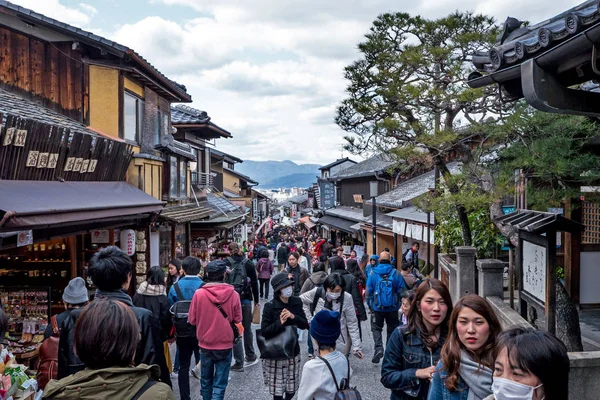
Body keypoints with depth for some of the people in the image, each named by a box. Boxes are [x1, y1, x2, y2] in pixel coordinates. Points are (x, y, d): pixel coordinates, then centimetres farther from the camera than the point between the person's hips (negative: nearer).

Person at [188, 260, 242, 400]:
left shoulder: (199, 293, -14)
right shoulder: (233, 294, -14)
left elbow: (192, 320, -4)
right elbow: (238, 321, -3)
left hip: (205, 344, 1)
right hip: (226, 345, -1)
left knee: (206, 381, 20)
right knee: (220, 384, 7)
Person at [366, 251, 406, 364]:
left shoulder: (373, 273, -5)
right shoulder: (395, 273, -5)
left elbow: (368, 291, -2)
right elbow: (401, 291, -2)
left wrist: (369, 304, 10)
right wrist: (399, 305, 10)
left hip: (377, 308, -1)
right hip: (392, 308, 1)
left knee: (376, 328, 12)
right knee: (392, 329, 15)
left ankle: (378, 348, -11)